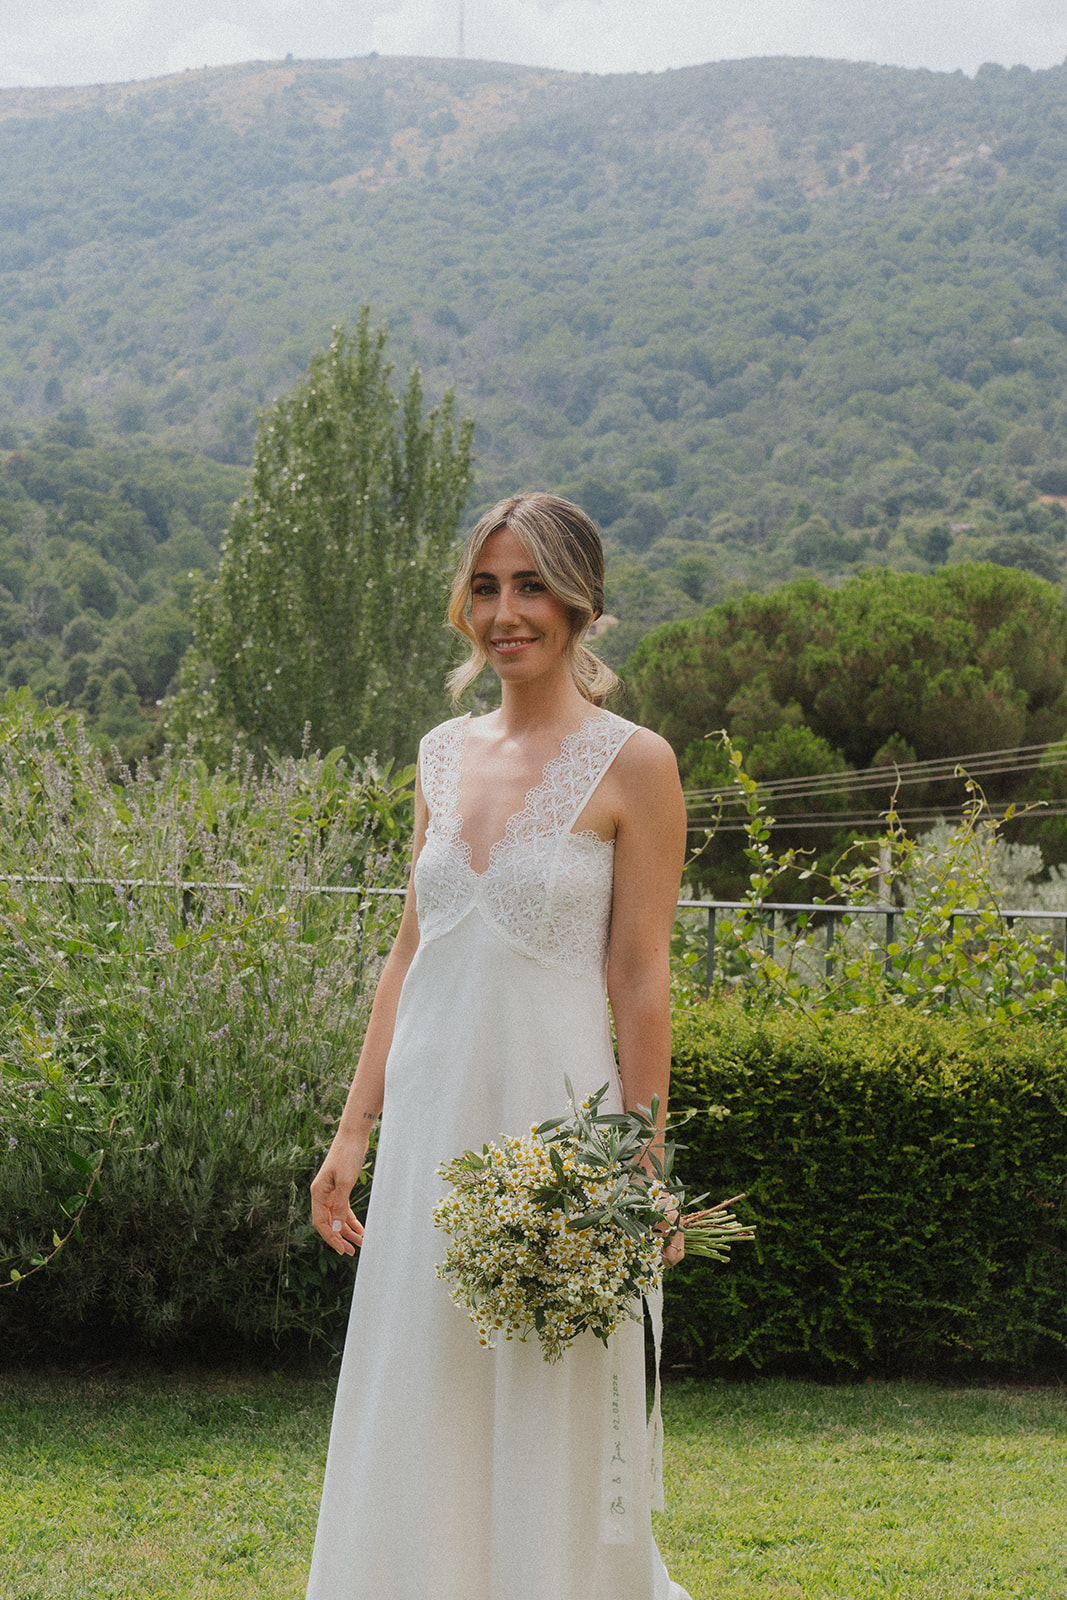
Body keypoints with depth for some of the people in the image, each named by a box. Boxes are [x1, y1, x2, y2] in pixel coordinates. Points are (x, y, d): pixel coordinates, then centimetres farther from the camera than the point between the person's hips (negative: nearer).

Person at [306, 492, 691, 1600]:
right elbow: (409, 954, 14)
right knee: (416, 1424, 11)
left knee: (545, 1435, 2)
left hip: (552, 1118, -5)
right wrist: (353, 1130, 11)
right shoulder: (444, 755, 11)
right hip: (431, 1115, 6)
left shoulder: (631, 764, -6)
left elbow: (641, 984, -7)